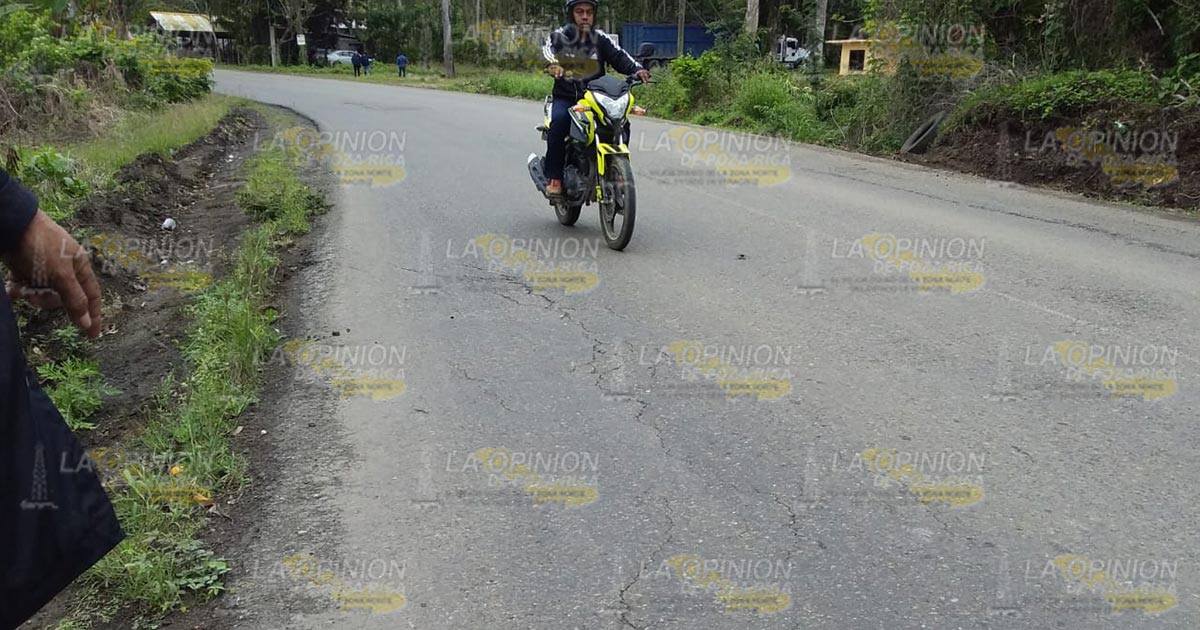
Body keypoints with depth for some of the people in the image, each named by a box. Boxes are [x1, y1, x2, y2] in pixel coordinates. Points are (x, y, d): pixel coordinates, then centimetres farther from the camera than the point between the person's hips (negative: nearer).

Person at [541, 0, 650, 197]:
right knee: (559, 121, -33)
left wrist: (637, 69, -25)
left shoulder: (600, 39, 10)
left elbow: (618, 56, -4)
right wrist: (553, 64, -39)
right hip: (565, 97, -2)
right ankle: (554, 178, -26)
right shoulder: (559, 36, 6)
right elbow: (548, 50, -15)